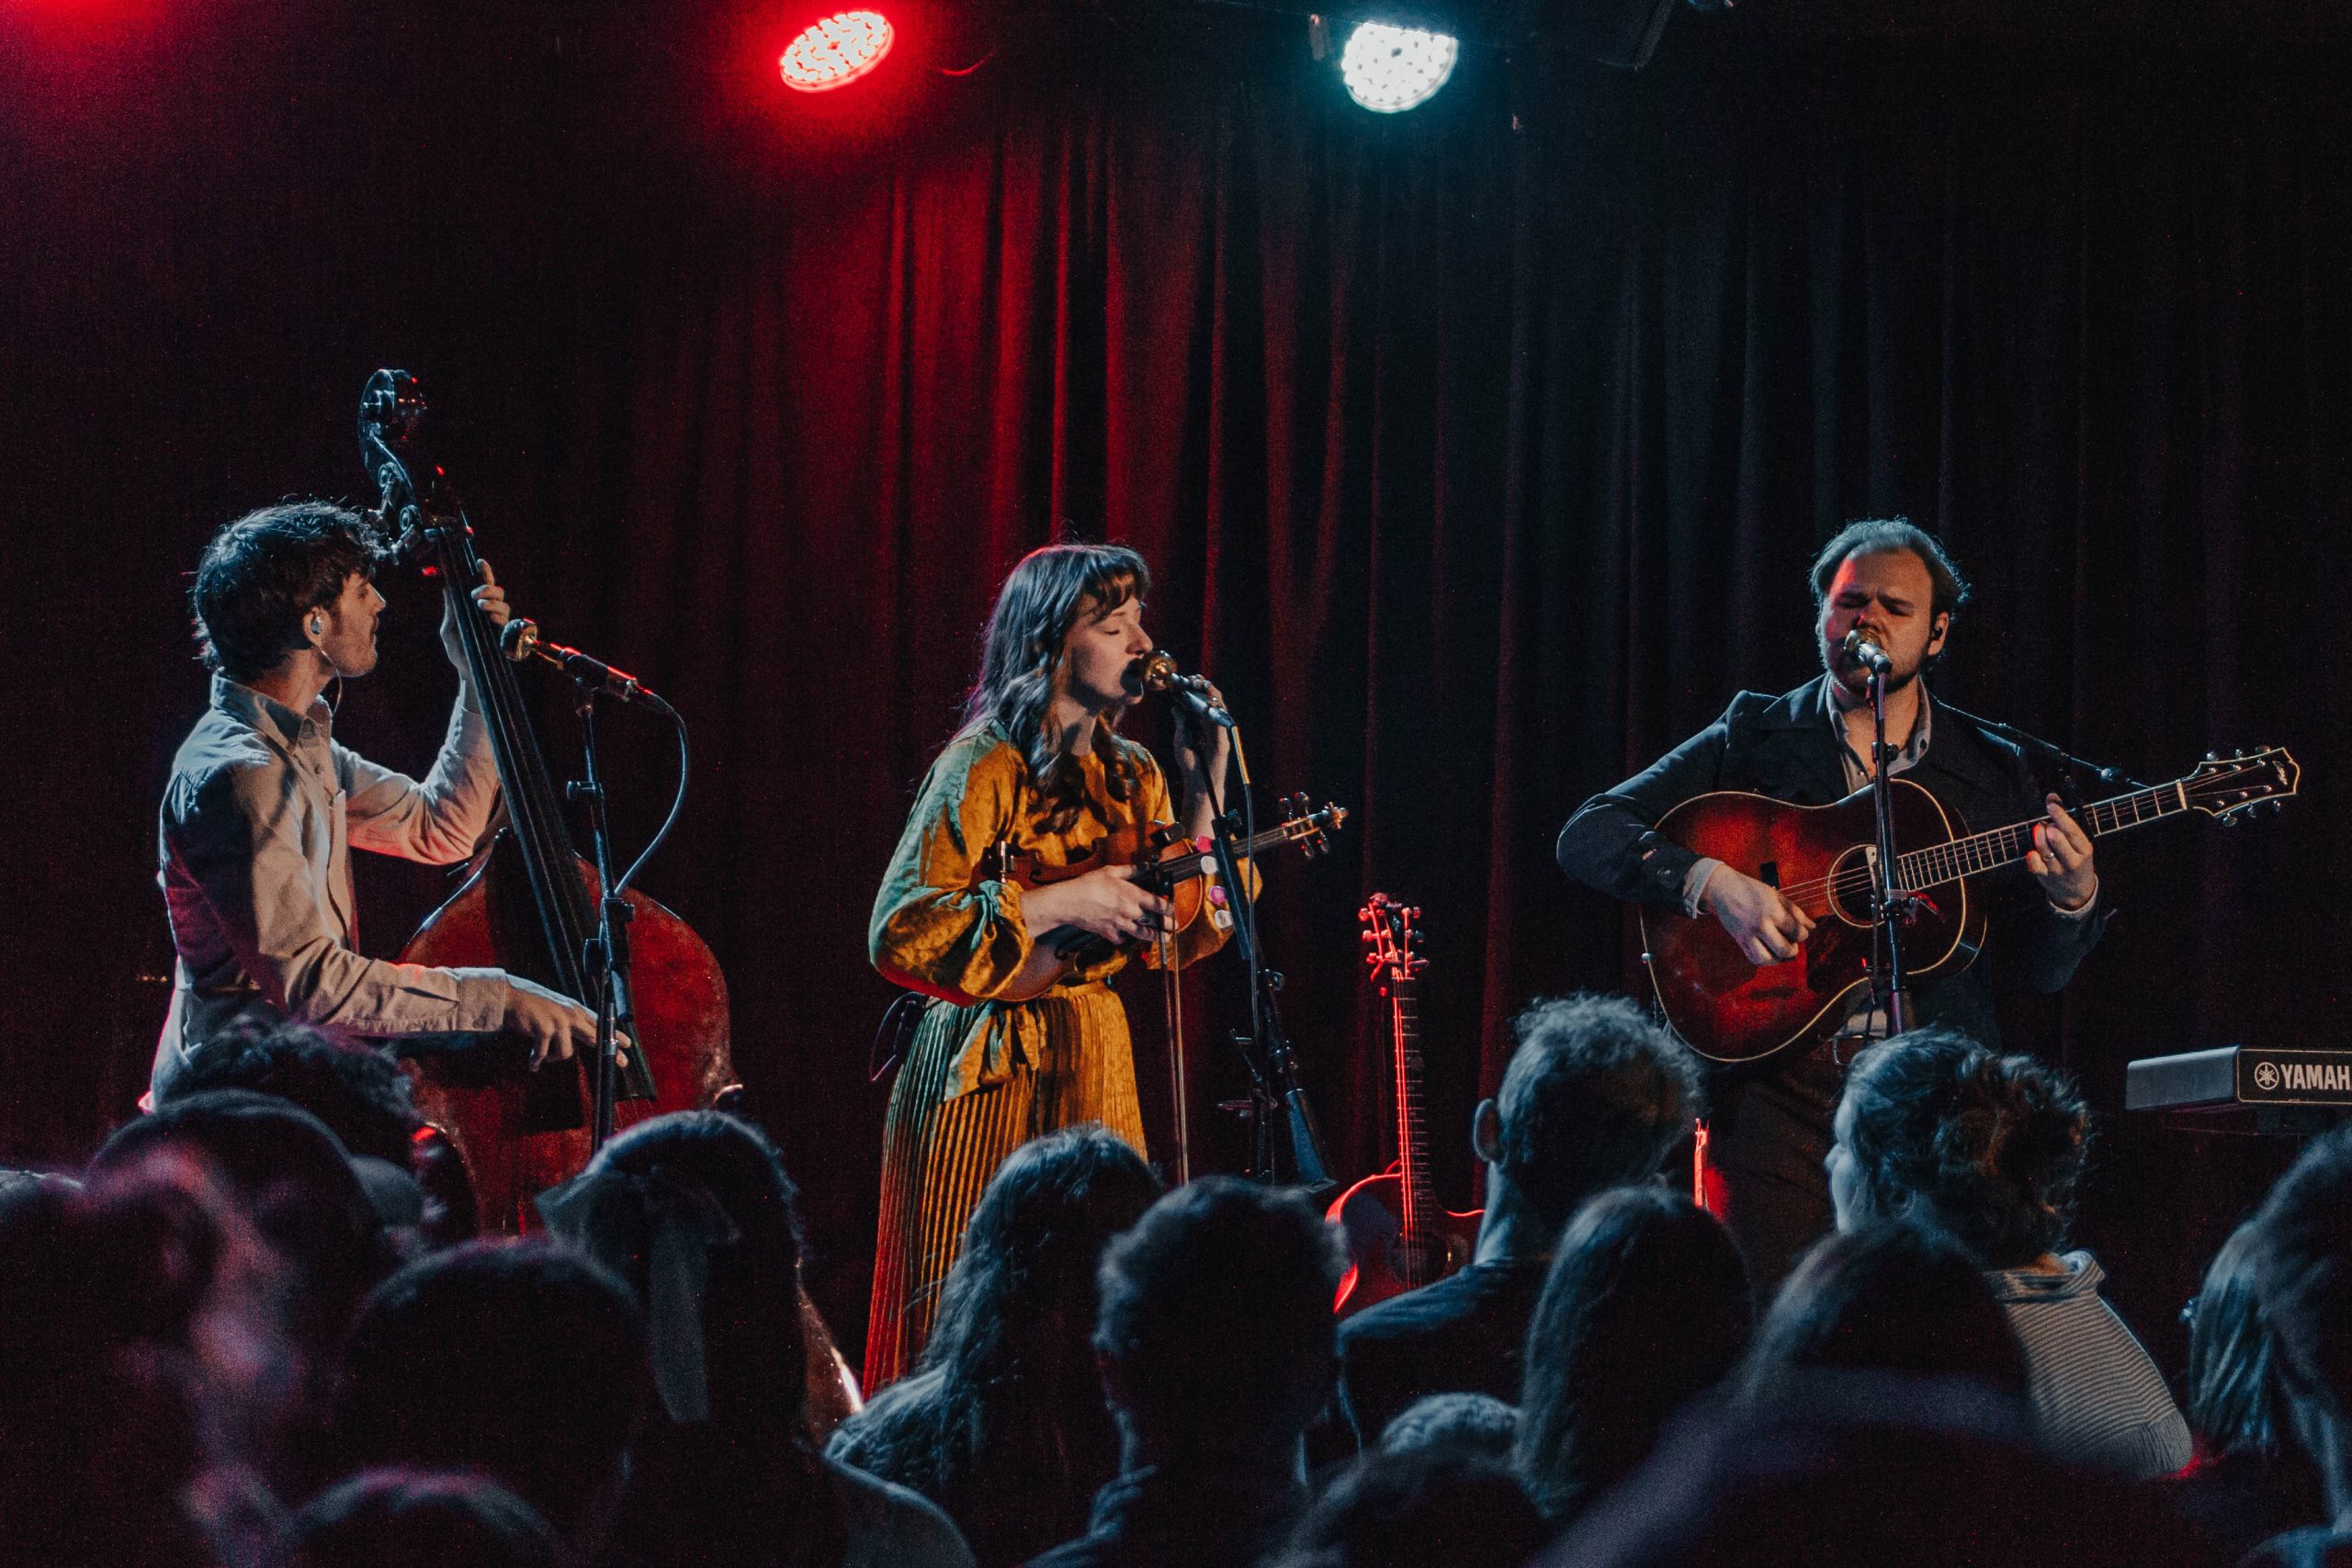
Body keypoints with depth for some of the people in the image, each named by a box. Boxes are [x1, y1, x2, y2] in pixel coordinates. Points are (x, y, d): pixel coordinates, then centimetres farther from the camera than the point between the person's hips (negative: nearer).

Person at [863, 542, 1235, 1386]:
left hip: (1095, 1064, 7)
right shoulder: (986, 767, -9)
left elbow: (1178, 936, 5)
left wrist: (1203, 787, -1)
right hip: (991, 1070, -6)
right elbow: (898, 930, -16)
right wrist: (1057, 906, -18)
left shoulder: (1130, 777, 12)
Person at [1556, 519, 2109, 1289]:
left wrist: (2073, 902, -10)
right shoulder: (1752, 739, 8)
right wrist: (1712, 882, -16)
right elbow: (1588, 835, 0)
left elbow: (2034, 968, 12)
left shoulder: (1992, 771, 13)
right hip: (1779, 1080, -1)